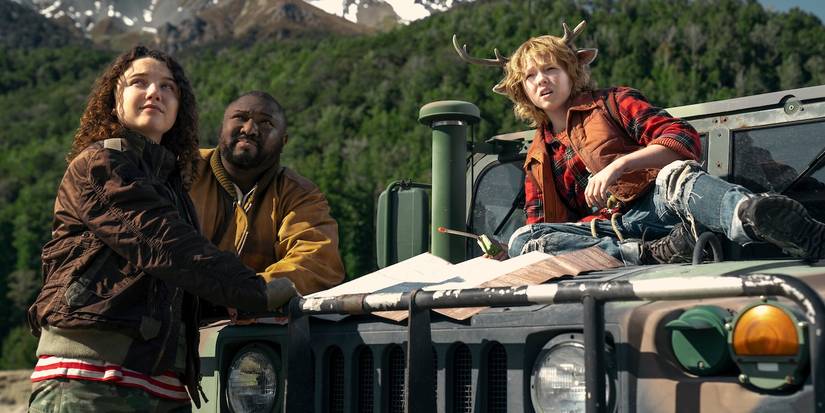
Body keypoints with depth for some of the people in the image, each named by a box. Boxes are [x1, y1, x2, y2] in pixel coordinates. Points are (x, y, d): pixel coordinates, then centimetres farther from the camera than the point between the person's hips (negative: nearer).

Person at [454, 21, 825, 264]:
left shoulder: (612, 102, 16)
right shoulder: (537, 160, 28)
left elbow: (684, 140, 1)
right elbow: (540, 225, 21)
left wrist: (618, 165, -14)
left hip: (652, 206, -3)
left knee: (675, 175, -38)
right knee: (521, 241, -25)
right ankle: (655, 254, -41)